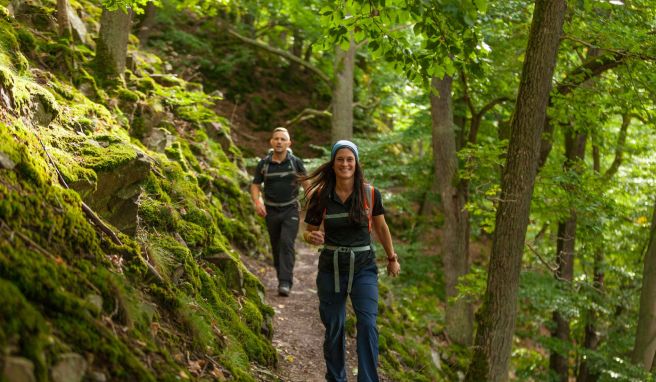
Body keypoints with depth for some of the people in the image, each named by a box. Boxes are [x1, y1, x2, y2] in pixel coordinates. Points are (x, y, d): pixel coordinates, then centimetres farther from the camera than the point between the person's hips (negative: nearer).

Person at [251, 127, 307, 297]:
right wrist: (257, 202, -15)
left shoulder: (296, 162, -5)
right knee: (276, 247, 10)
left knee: (286, 243, -17)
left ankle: (285, 283, -20)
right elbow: (255, 186, 4)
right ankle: (283, 278, 26)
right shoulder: (263, 164, -3)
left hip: (290, 210, -2)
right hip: (271, 211, 2)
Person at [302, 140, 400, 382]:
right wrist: (312, 237, -19)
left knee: (367, 323, -17)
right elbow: (308, 231, 5)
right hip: (331, 268, 1)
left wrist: (392, 258, 21)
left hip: (363, 266, -1)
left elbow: (381, 228, 12)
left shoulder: (370, 194, -4)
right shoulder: (321, 196, -4)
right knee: (333, 328, 9)